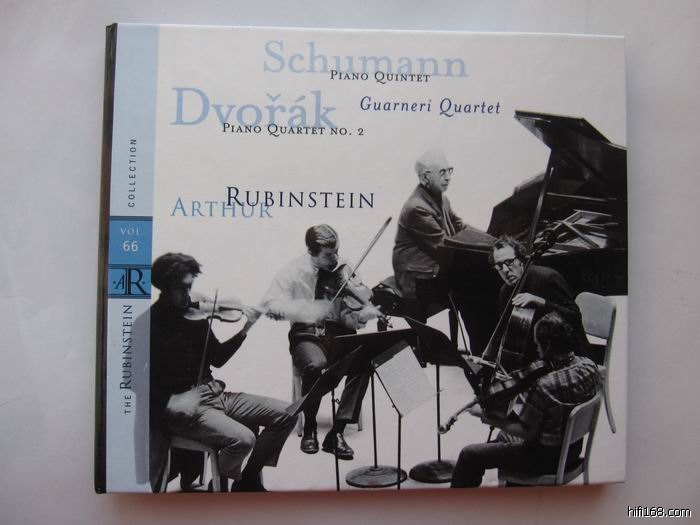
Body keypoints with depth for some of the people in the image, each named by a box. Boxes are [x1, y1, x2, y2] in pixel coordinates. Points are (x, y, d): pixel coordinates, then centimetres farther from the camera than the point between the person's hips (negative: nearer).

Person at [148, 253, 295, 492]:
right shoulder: (151, 323, -11)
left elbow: (216, 359, 9)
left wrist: (245, 329, -2)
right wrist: (172, 400, -22)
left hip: (213, 393, 7)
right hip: (183, 407, -6)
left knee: (285, 414, -1)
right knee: (243, 438, -29)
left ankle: (248, 479, 15)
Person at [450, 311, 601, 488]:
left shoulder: (544, 386, -33)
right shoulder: (589, 367, -10)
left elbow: (526, 433, -22)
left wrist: (487, 417, -13)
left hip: (546, 457, -8)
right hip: (573, 449, 9)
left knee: (469, 455, 2)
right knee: (503, 437, 32)